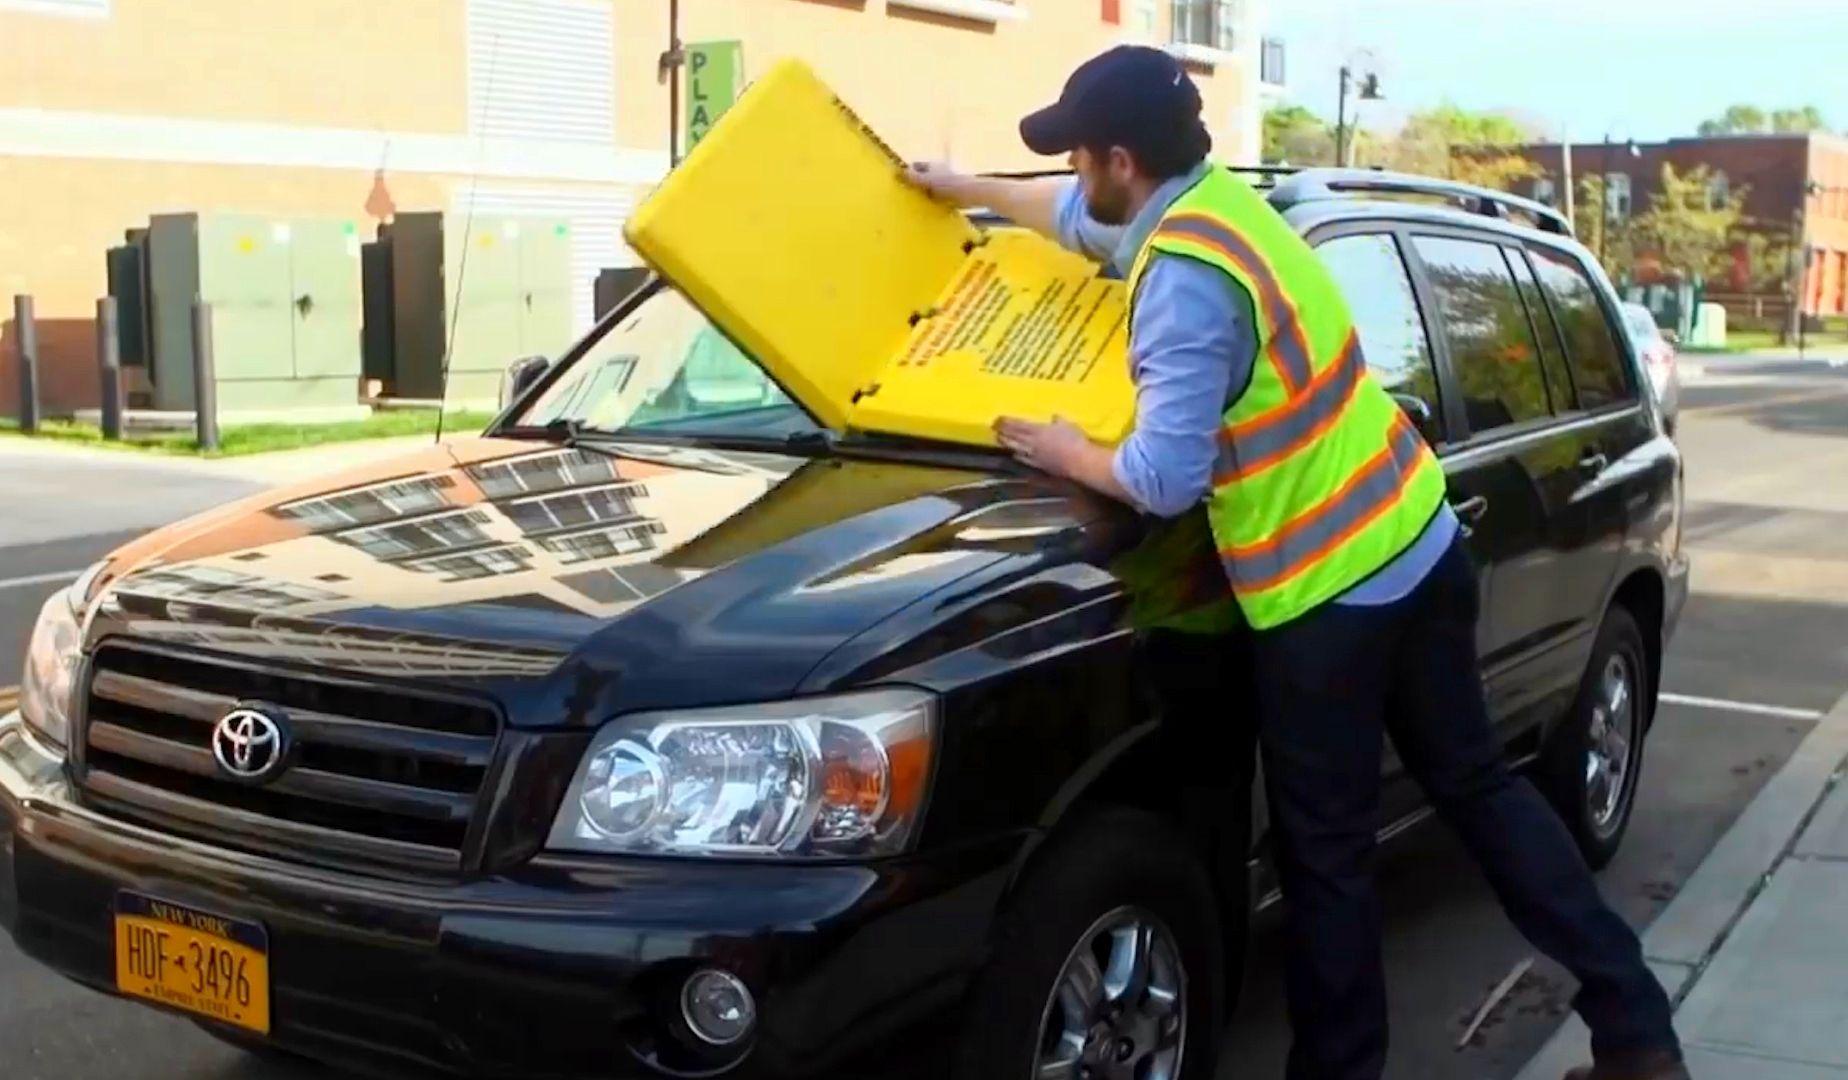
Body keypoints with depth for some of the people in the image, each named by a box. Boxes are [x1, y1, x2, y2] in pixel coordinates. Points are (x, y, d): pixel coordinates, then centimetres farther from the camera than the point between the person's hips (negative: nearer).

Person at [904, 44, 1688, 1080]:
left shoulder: (1184, 279, -21)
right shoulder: (1215, 196, 7)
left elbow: (1164, 480, -23)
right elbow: (1078, 216, 27)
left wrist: (1068, 452, -4)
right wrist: (965, 187, 38)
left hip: (1327, 593, -9)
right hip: (1418, 538, 10)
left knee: (1328, 855, 6)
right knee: (1479, 783, 18)